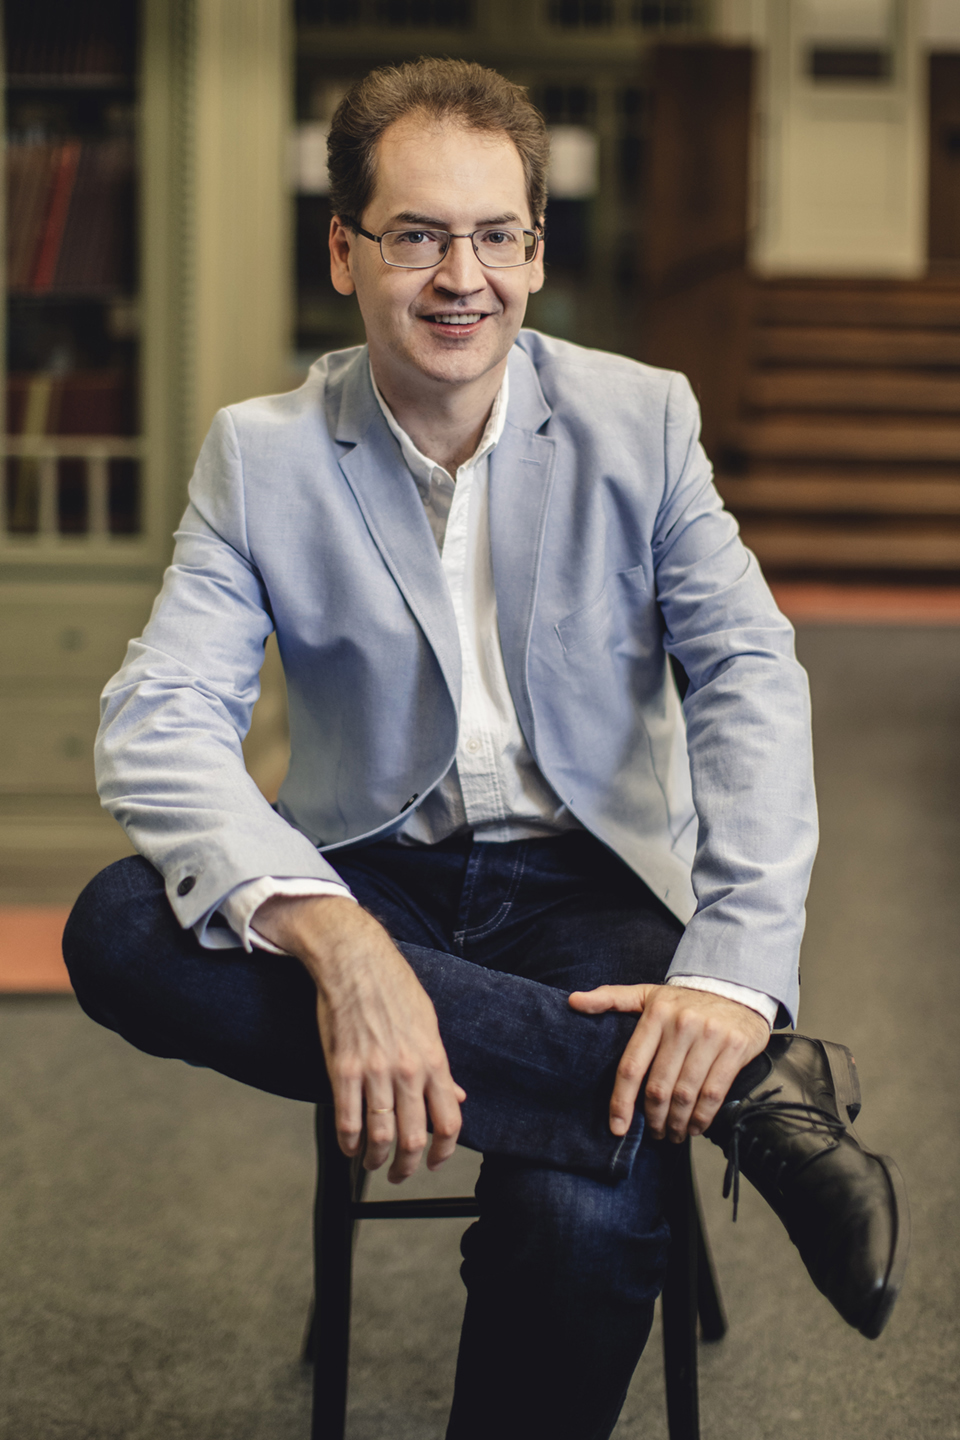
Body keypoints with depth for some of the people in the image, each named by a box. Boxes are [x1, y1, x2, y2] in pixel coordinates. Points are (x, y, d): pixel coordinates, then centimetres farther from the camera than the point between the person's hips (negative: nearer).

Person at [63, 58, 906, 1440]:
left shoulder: (643, 420, 1)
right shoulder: (261, 456, -1)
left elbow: (751, 679, -6)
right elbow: (161, 719, -13)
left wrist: (736, 969, -24)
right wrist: (332, 939, -33)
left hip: (590, 880, -1)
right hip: (369, 882, 2)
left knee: (583, 1214, -33)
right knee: (121, 928, -32)